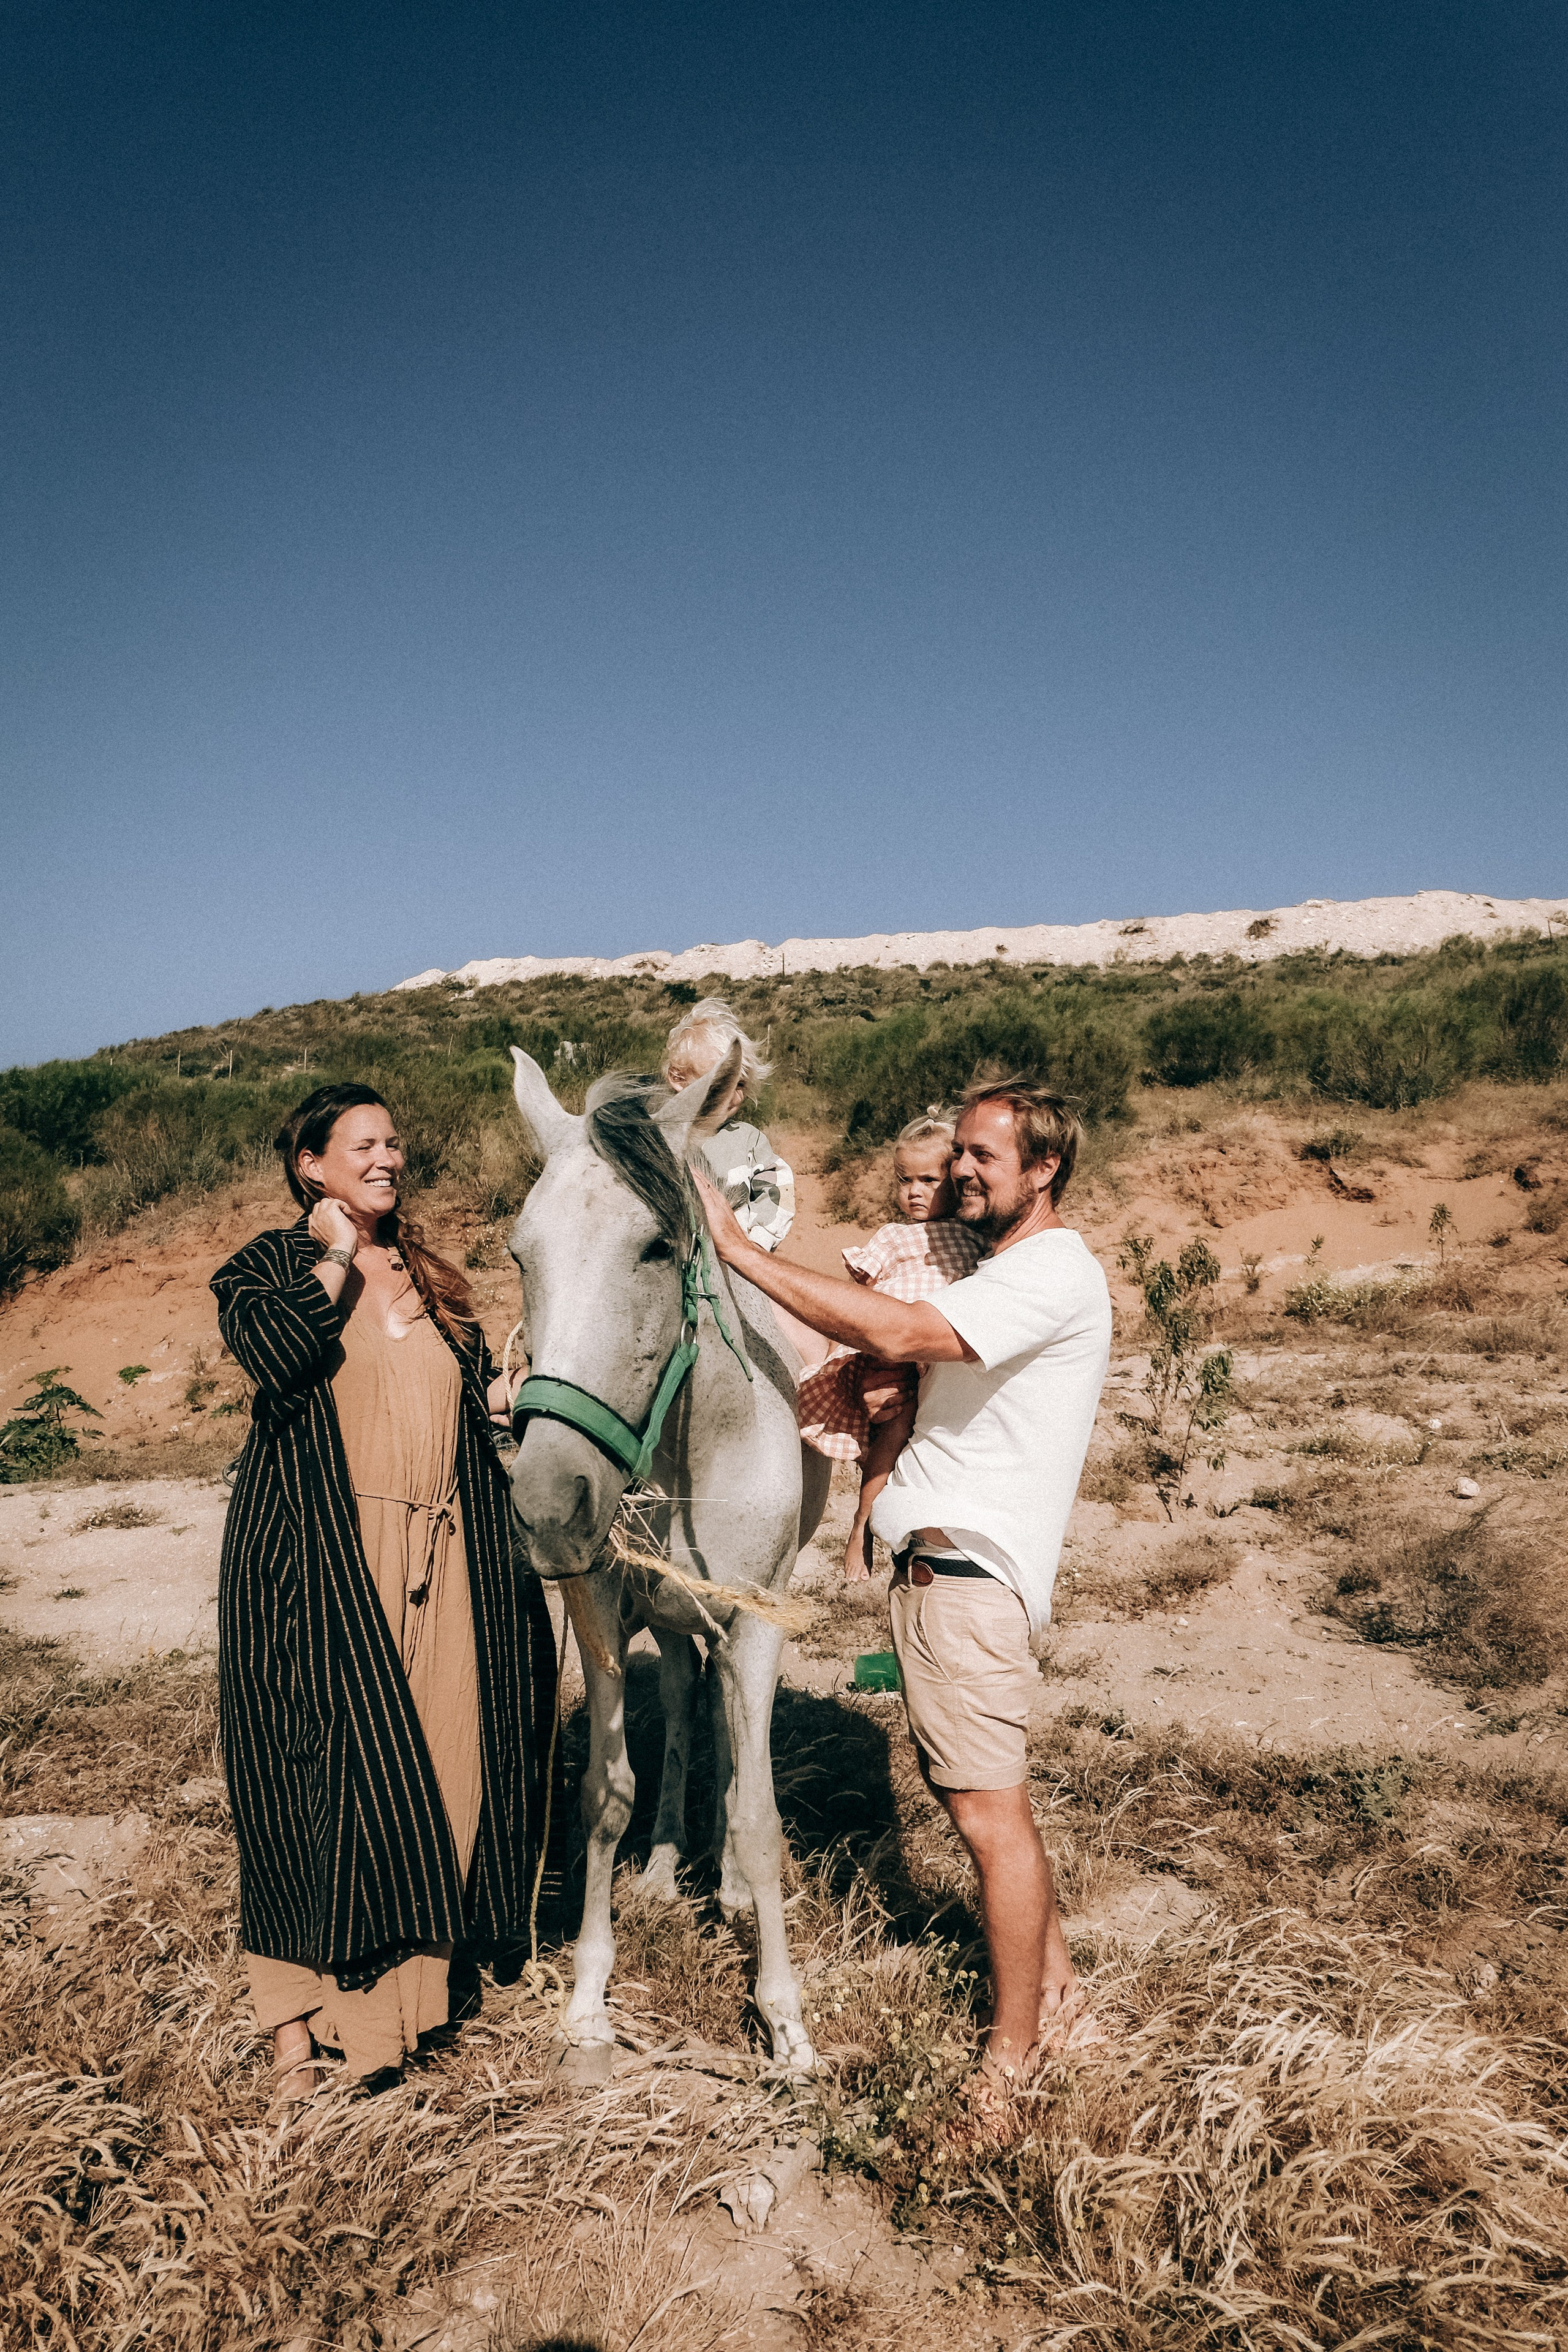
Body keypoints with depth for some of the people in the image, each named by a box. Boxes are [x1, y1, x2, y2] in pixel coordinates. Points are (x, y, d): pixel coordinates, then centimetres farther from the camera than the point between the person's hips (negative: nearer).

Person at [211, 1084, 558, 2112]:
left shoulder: (432, 1279, 17)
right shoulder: (266, 1267, 2)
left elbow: (479, 1401, 23)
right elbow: (277, 1354, -21)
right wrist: (334, 1258, -10)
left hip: (442, 1562, 5)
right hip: (318, 1565, -5)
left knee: (445, 1764, 6)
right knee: (321, 1768, -1)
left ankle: (414, 1983, 22)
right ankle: (300, 2022, 11)